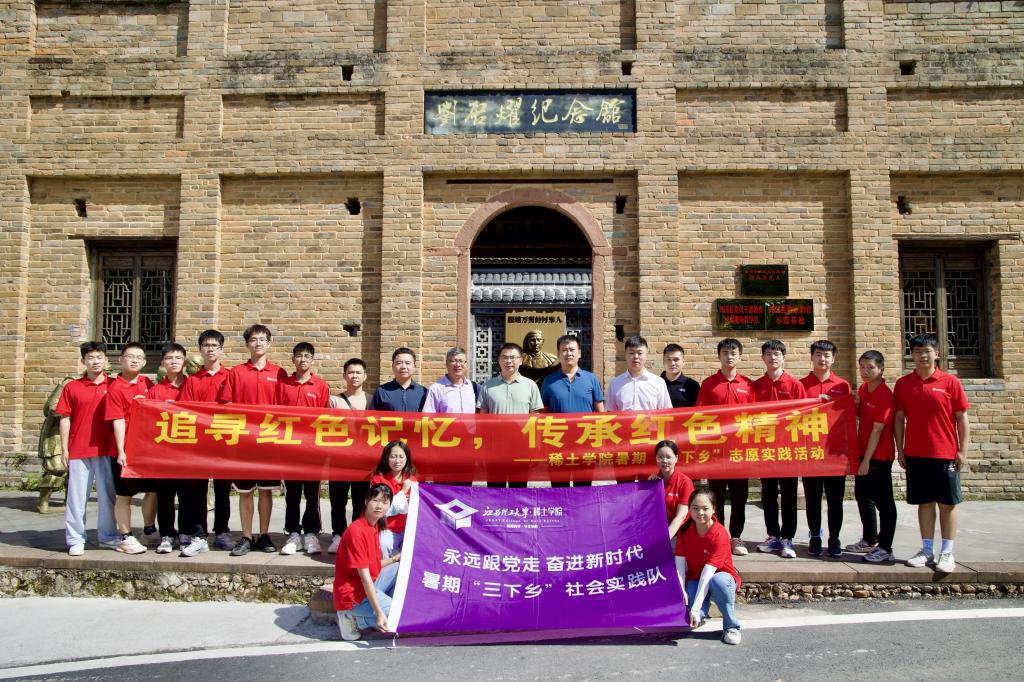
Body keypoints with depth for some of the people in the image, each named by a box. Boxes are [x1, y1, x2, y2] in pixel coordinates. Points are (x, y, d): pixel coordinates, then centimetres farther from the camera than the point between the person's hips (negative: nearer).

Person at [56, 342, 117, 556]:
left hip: (107, 450, 1)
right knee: (76, 496, 3)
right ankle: (75, 540, 10)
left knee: (107, 494, 7)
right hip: (79, 450, -1)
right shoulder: (72, 387, 4)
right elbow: (65, 419, 5)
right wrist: (64, 449, 0)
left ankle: (107, 536, 18)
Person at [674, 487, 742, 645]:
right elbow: (680, 562, -13)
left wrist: (696, 608, -35)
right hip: (695, 580, 3)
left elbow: (708, 573, -31)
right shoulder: (685, 529, -9)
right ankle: (701, 615, 14)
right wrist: (681, 590, -30)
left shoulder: (720, 535, -24)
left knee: (719, 580, -40)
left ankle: (731, 627, -16)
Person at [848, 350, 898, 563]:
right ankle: (869, 541, 32)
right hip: (863, 452, 9)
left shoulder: (884, 395, -18)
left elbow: (877, 430, -20)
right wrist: (854, 403, -3)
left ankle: (885, 548, 8)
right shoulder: (863, 389, 7)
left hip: (878, 456, -9)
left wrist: (867, 460, -19)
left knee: (883, 502, 0)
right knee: (863, 496, 18)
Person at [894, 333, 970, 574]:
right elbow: (899, 418, 8)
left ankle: (947, 553, 11)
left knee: (947, 503, 3)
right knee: (924, 502, 9)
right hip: (915, 454, 2)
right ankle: (927, 550, 17)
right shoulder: (903, 384, 4)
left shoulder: (950, 382, -3)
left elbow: (962, 418, -1)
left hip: (945, 454, -2)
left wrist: (963, 450, -5)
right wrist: (899, 450, 4)